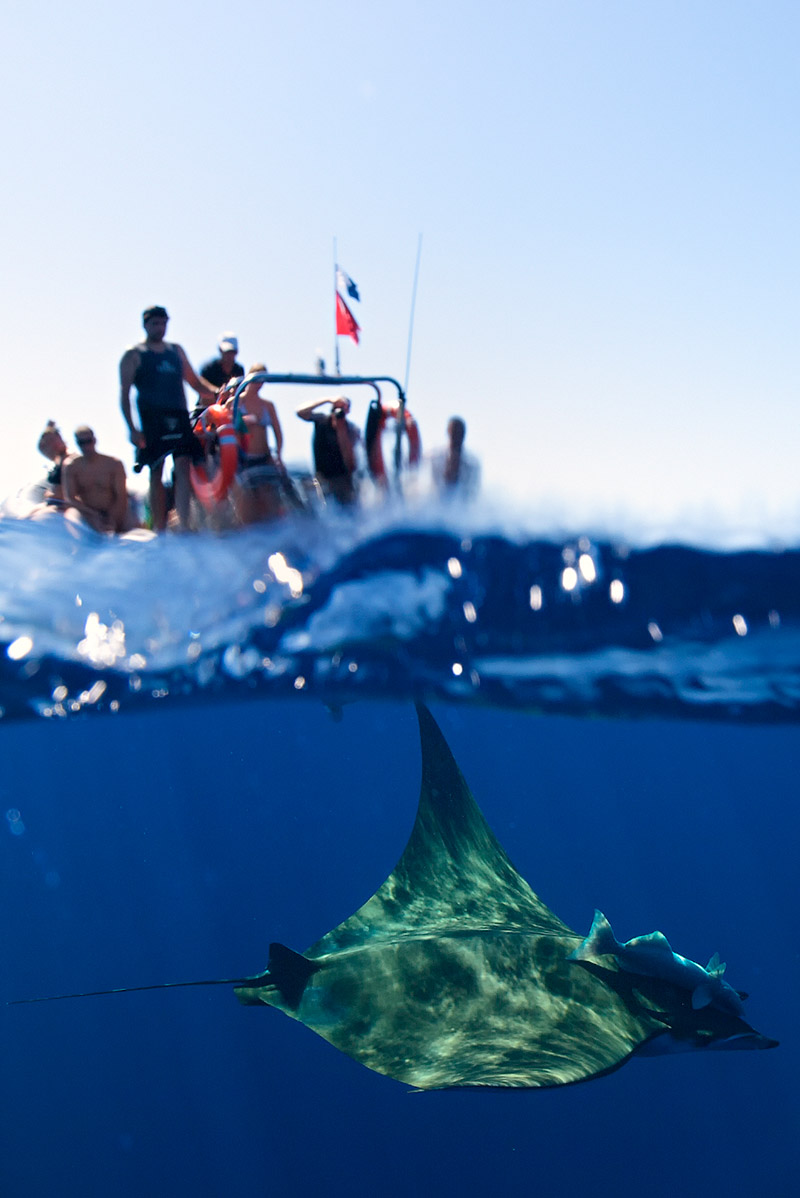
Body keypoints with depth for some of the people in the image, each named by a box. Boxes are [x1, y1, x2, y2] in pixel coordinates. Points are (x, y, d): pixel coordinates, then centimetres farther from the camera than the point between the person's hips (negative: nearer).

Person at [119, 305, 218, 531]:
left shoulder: (176, 350, 20)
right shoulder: (134, 355, 6)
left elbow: (193, 381, 25)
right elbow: (124, 393, 0)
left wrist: (214, 392, 5)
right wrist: (131, 428, -10)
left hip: (178, 418, 3)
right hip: (152, 420, -3)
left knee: (183, 467, -13)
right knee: (156, 474, -2)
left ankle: (183, 525, -21)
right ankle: (160, 530, 3)